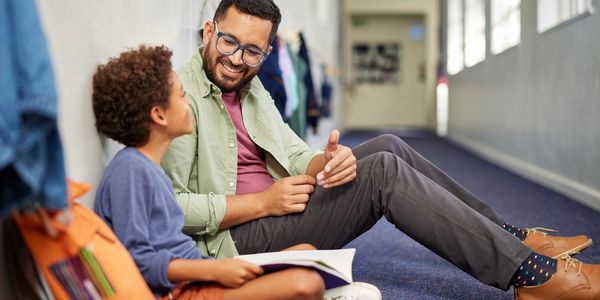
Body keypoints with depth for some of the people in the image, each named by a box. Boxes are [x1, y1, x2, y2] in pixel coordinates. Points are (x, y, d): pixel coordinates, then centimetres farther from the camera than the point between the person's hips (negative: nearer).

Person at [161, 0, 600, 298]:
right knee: (383, 172, -20)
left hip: (277, 211, 9)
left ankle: (515, 238, 4)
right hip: (236, 239, -9)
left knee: (388, 147, 1)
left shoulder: (251, 89, 14)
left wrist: (323, 162, -15)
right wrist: (263, 203, -20)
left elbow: (296, 156, 9)